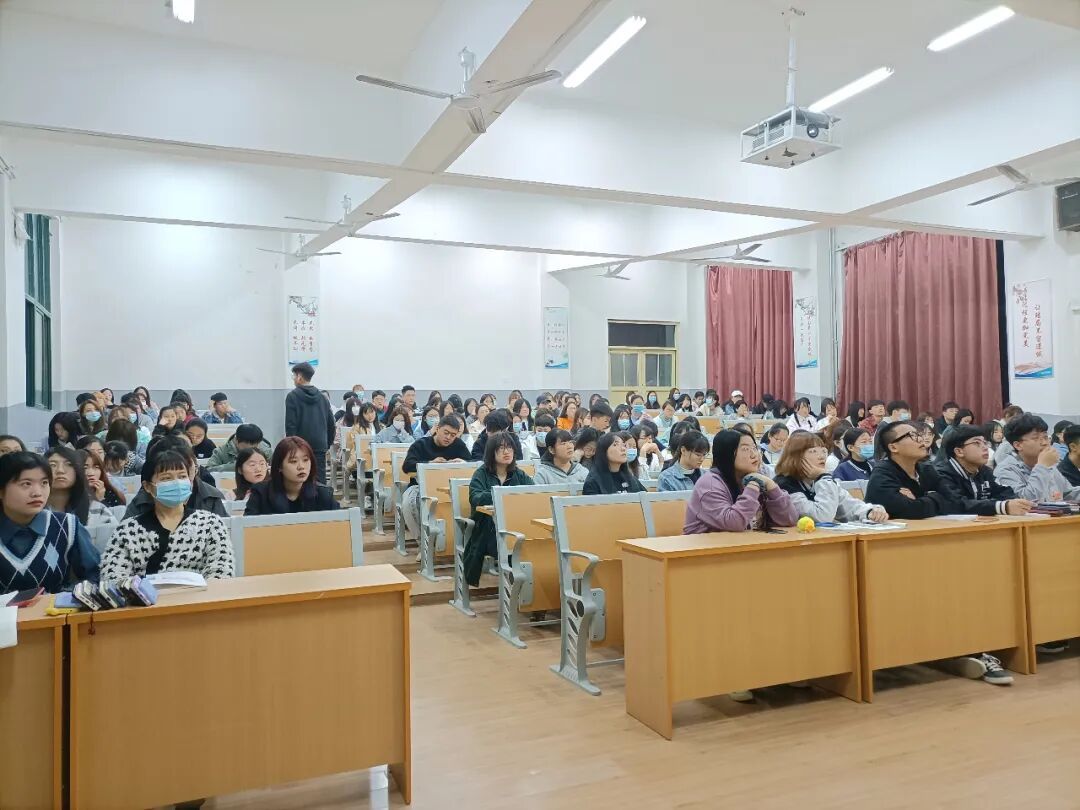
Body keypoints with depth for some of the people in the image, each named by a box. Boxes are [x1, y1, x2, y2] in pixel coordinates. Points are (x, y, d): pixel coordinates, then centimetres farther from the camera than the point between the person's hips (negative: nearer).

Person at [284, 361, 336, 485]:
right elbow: (331, 423, 12)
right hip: (320, 446, 4)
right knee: (320, 481, 5)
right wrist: (328, 443, 20)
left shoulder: (293, 396, -4)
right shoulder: (321, 396, 10)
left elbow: (290, 424, -11)